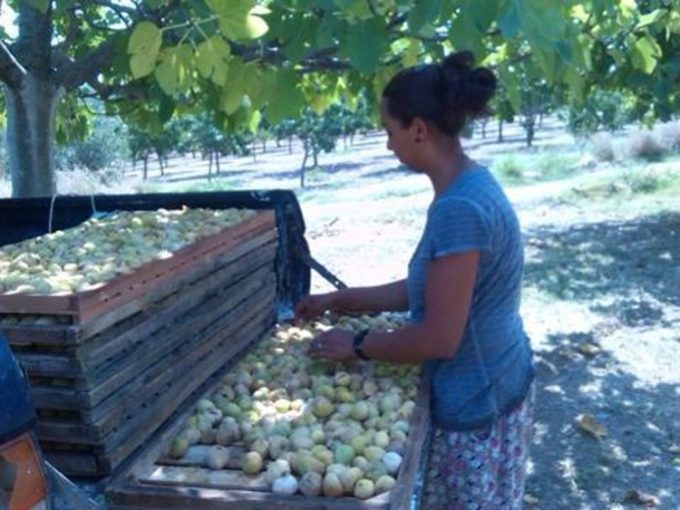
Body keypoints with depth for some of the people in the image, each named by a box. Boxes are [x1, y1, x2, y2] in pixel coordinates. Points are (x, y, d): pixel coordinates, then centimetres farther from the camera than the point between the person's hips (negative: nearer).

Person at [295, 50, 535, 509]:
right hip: (495, 386, 9)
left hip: (476, 403, -9)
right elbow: (425, 289, 11)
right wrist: (340, 300, 13)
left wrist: (356, 345, -12)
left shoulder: (460, 208, -28)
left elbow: (439, 338, -26)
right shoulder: (470, 186, 3)